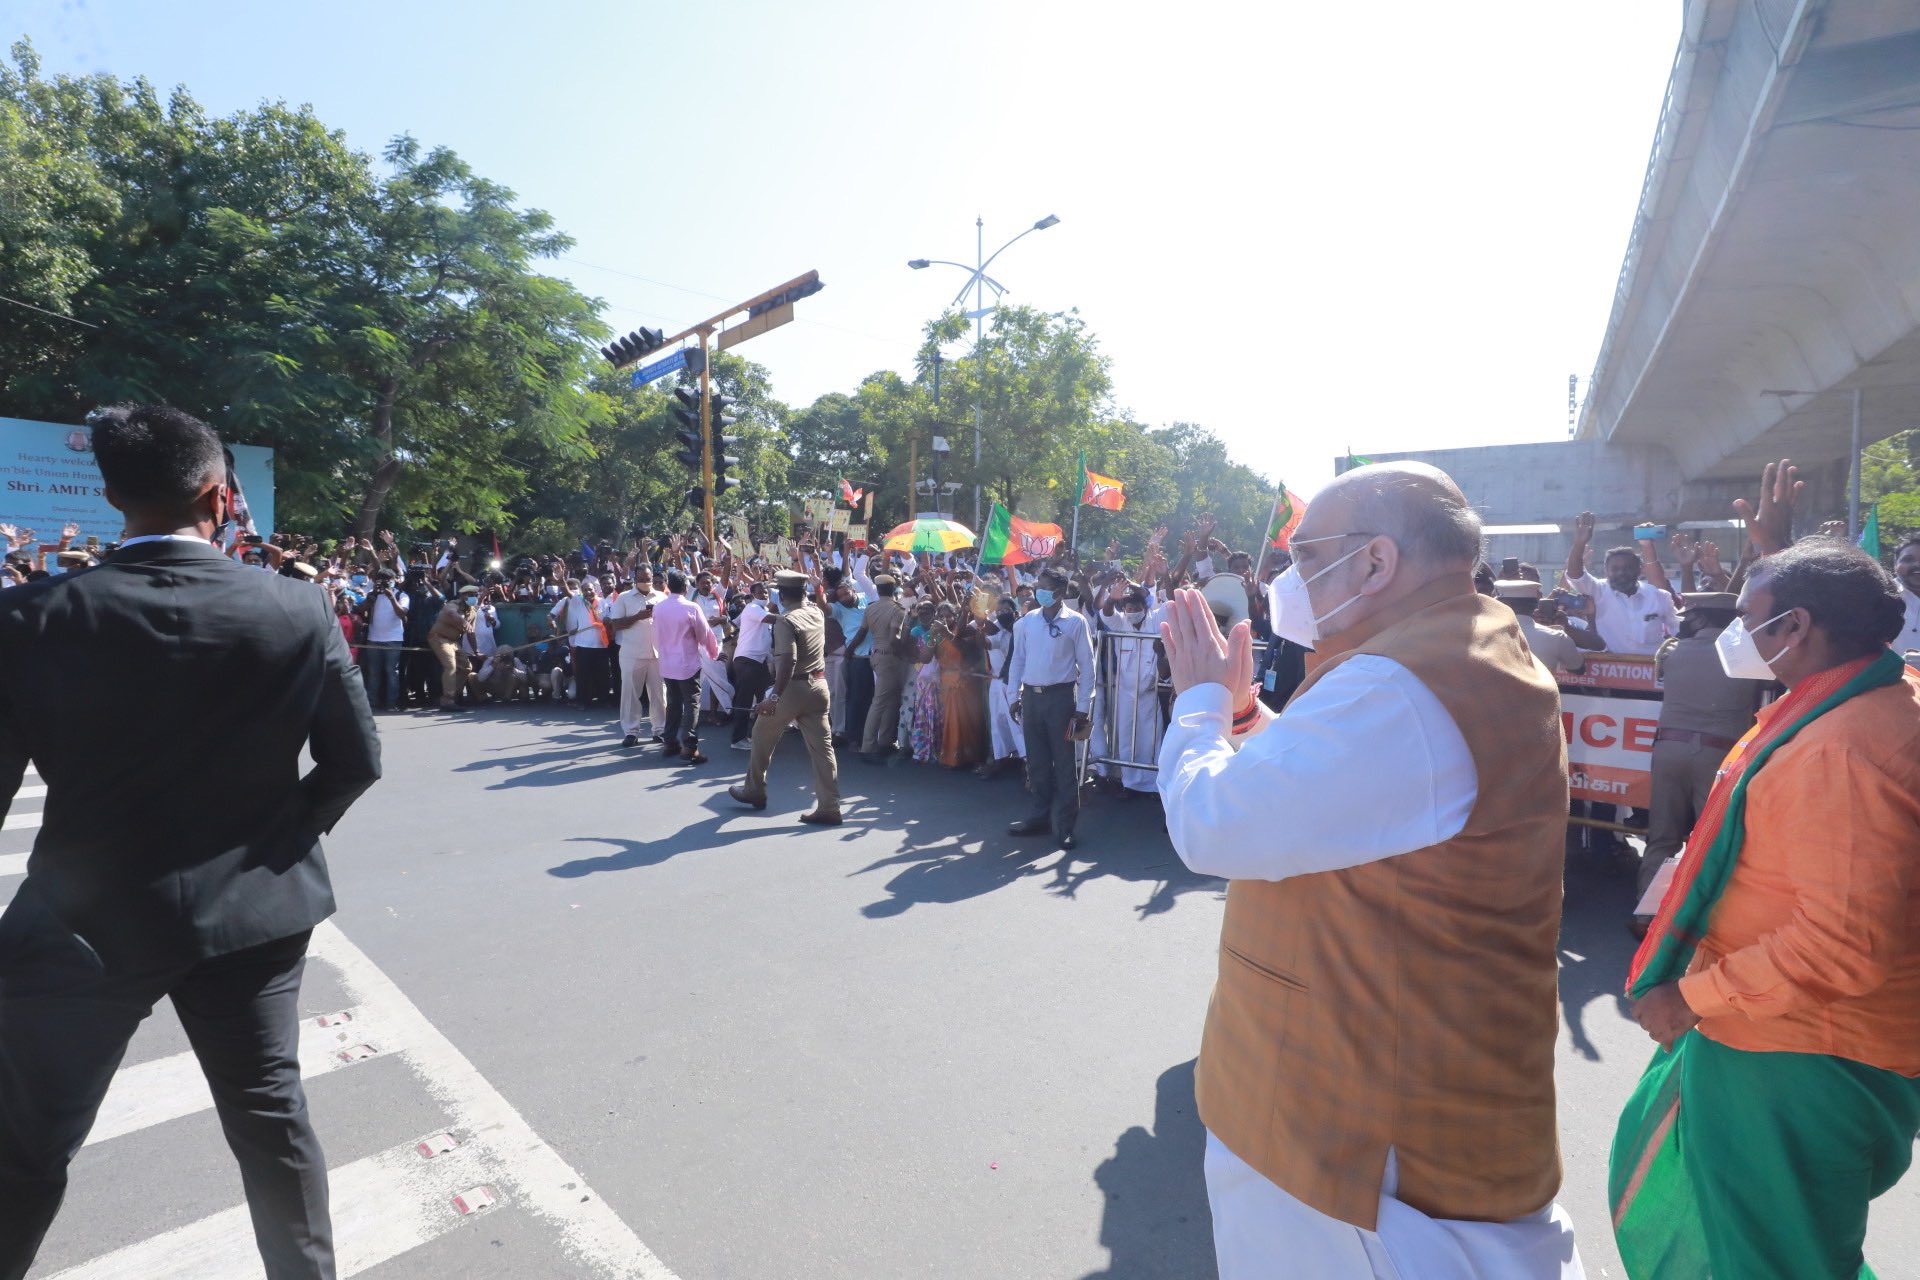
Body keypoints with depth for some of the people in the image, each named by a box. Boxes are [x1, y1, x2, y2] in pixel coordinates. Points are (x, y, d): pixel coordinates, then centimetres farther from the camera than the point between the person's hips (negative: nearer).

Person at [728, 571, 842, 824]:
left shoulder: (785, 622, -17)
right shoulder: (817, 612, 4)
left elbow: (788, 661, -28)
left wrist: (775, 696, -29)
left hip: (792, 688, -6)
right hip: (819, 686, 6)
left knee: (762, 737, 17)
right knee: (822, 746, 5)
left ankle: (754, 791, 34)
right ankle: (829, 807, 4)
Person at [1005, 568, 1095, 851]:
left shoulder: (1076, 622, -5)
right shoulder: (1027, 621, 6)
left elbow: (1086, 665, -4)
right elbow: (1018, 659, 11)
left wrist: (1083, 706, -7)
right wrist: (1015, 696, 6)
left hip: (1061, 696, -4)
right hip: (1031, 696, 4)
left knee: (1065, 762, 2)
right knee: (1037, 760, 12)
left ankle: (1065, 825, 9)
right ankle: (1041, 816, 24)